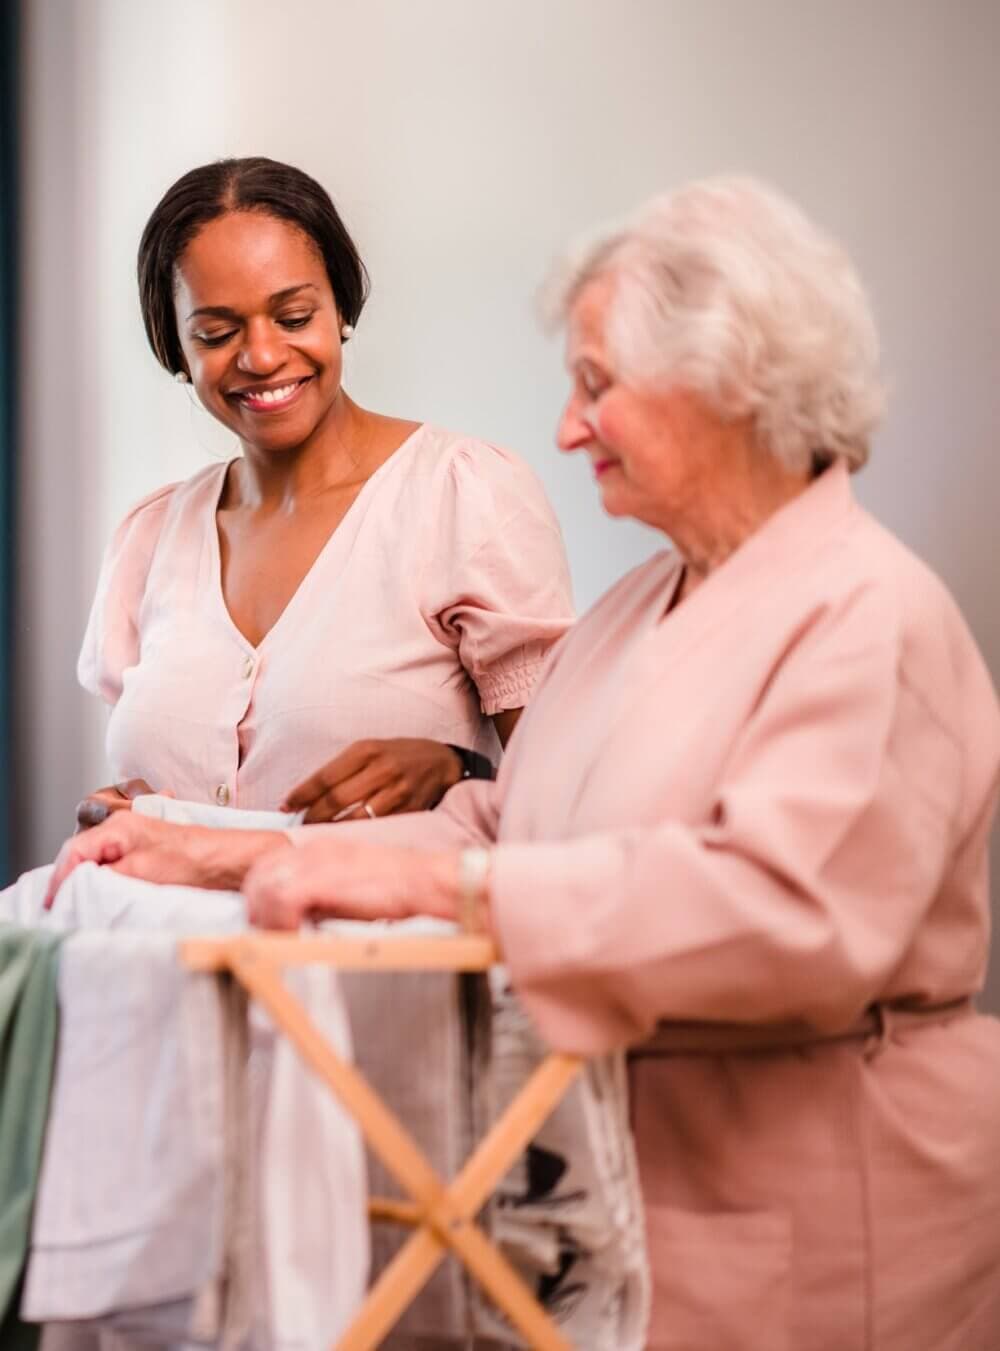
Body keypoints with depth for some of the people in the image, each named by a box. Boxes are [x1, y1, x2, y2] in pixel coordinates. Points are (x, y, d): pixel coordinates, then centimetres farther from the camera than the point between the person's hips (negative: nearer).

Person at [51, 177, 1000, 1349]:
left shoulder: (870, 616, -16)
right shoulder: (641, 606, 15)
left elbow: (792, 908, -30)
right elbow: (498, 822, 11)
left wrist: (441, 880, -31)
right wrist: (236, 856, 0)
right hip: (625, 1180, 8)